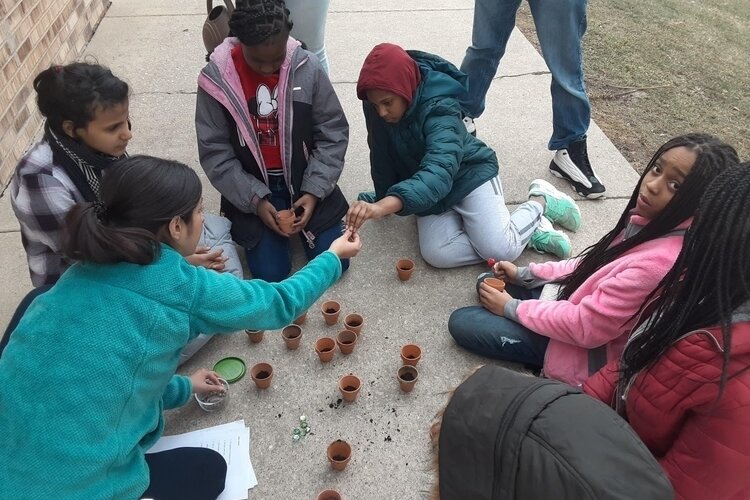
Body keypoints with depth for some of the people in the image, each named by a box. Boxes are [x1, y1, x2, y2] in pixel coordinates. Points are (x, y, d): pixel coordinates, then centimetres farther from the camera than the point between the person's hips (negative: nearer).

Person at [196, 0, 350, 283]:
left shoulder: (307, 68, -12)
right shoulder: (215, 79, -14)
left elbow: (333, 133, -6)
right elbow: (214, 153, -9)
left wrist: (314, 191, -16)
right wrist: (255, 200, -17)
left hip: (306, 181, 1)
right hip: (252, 189, -1)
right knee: (270, 273, -8)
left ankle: (303, 223, 25)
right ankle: (245, 225, 23)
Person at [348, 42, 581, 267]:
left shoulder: (438, 108, -31)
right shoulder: (377, 105, -13)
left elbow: (439, 171, -47)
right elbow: (382, 156, 2)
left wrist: (384, 205, -60)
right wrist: (382, 200, 10)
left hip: (470, 174, -5)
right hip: (426, 186, 6)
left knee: (500, 249, -25)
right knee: (437, 254, -22)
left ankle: (540, 202, 8)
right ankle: (530, 233, -7)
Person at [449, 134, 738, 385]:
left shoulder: (661, 261, -35)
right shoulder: (648, 221, -9)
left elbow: (585, 327, -27)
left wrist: (511, 307, -14)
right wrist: (525, 274, 3)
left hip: (592, 355, -8)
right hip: (582, 305, 8)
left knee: (462, 323, -7)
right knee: (488, 284, 16)